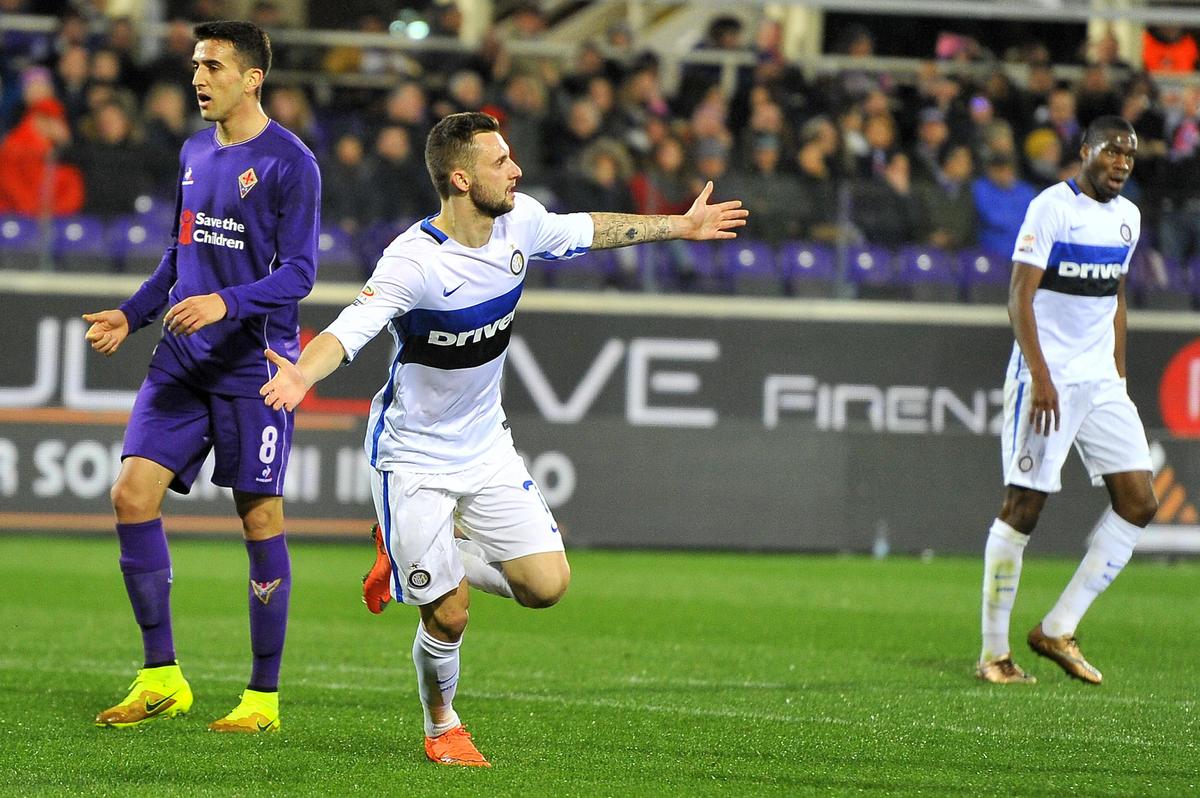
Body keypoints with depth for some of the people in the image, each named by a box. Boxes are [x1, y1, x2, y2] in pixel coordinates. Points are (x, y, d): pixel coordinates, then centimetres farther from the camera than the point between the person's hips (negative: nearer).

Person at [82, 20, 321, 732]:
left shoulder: (289, 162, -8)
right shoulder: (195, 153, 14)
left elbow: (298, 272, -13)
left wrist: (227, 303, -27)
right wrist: (131, 316, 13)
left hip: (254, 367, -7)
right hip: (182, 362, 7)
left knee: (260, 516, -2)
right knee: (133, 493, -4)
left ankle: (264, 696, 6)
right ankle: (162, 677, 5)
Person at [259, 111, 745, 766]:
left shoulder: (520, 222, -7)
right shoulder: (414, 262, -27)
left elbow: (586, 230, 14)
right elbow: (348, 330, -37)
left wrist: (680, 227, 24)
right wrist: (301, 374, -58)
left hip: (486, 447, 6)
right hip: (414, 459, -6)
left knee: (547, 584, -5)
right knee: (450, 617, -6)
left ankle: (419, 562, 21)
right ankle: (442, 728, 25)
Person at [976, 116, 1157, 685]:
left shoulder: (1127, 216, 13)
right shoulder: (1053, 207, -10)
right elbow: (1020, 295, -14)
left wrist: (1118, 375, 17)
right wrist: (1040, 376, -21)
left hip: (1101, 382, 7)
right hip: (1047, 377, -7)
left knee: (1138, 502, -3)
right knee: (1023, 507, -5)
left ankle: (1059, 630, 4)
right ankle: (994, 653, 3)